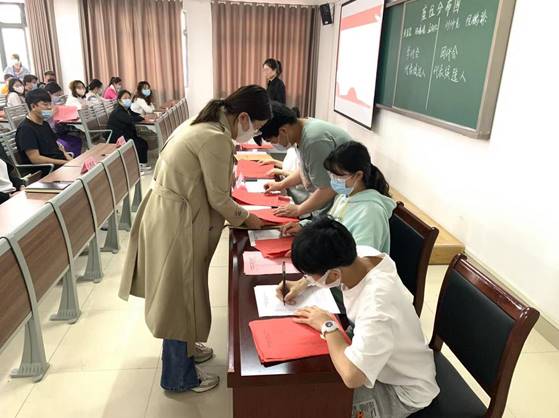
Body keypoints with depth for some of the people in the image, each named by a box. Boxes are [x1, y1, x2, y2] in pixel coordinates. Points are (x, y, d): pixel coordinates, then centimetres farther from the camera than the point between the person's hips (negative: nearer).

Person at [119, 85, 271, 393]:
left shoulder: (201, 124, 9)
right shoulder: (217, 139, -22)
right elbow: (218, 198, -16)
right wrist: (245, 218, 1)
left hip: (169, 213, 10)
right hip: (176, 223, -10)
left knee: (178, 293, 23)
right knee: (181, 295, 6)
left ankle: (184, 348, 44)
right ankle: (179, 376, 25)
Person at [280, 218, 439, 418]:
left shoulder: (376, 306, -40)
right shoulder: (362, 255, -18)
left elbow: (352, 376, -45)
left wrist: (328, 326, -29)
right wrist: (301, 284, -6)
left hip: (402, 390, -7)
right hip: (374, 358, 7)